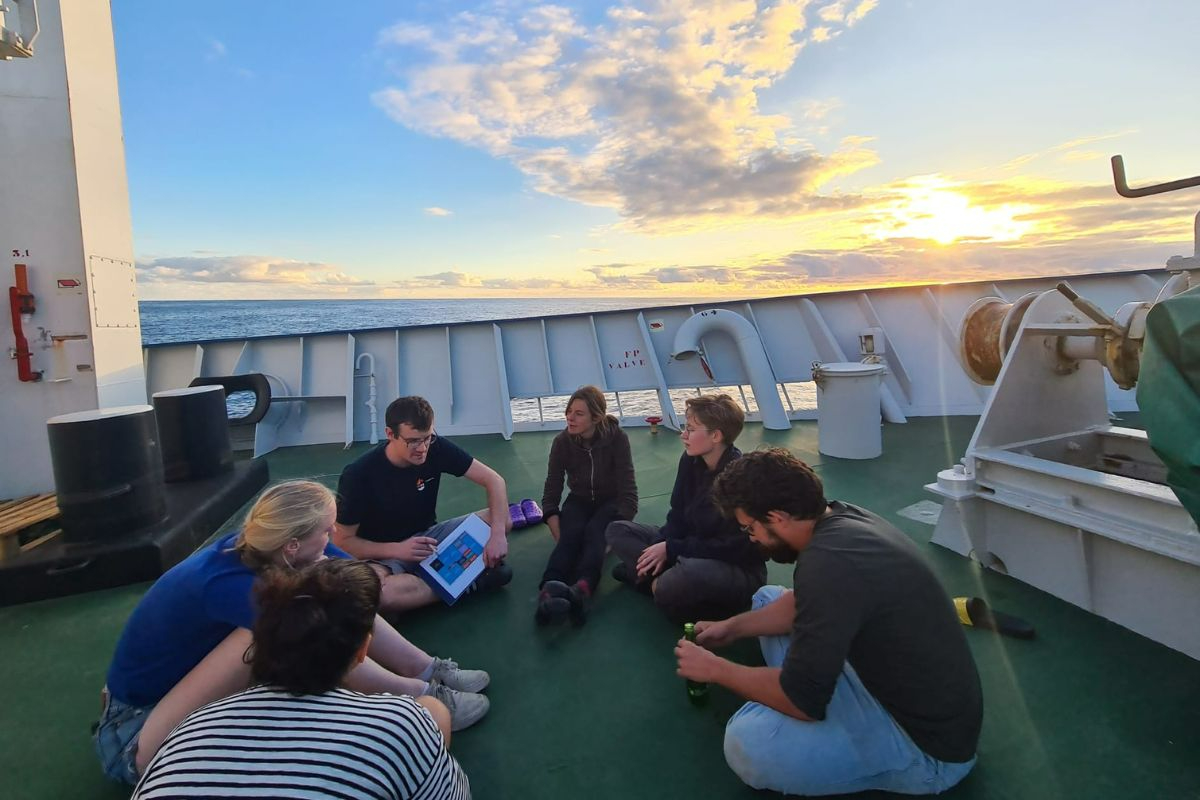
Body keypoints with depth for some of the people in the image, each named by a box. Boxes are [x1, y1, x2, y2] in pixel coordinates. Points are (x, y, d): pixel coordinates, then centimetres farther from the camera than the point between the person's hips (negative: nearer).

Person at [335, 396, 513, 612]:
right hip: (385, 553, -2)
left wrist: (497, 534, -30)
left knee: (504, 520, -16)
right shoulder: (358, 474, -22)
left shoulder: (436, 448, -16)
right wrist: (396, 550, -30)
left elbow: (493, 480, -15)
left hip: (429, 536, 2)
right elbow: (342, 540, -13)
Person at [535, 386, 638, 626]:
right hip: (579, 501, 2)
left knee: (594, 532, -33)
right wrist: (560, 538, -23)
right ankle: (550, 591, -56)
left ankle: (582, 590, -60)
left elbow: (627, 489, -20)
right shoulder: (562, 442, -13)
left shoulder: (617, 438, -20)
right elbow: (551, 493, -10)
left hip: (610, 502, -1)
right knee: (571, 535, -30)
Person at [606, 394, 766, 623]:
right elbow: (678, 514, 4)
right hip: (691, 548, 7)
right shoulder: (690, 460, -4)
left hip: (738, 568, -7)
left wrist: (670, 550, -20)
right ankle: (663, 578, -13)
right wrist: (660, 548, -15)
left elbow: (732, 547, -22)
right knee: (618, 530, 2)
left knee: (691, 573, -41)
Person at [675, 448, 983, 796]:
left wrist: (716, 669, -11)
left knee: (746, 742, -29)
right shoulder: (842, 517, -4)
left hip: (928, 741, -9)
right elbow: (802, 604, 14)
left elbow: (801, 700, -26)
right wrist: (732, 627, 11)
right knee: (767, 598, 14)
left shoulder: (828, 562, -33)